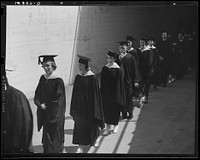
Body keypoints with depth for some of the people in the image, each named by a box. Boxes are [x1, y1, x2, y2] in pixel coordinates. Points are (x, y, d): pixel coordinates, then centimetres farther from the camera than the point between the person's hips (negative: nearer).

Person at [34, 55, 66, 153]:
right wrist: (39, 104, -10)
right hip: (44, 112, 7)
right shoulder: (42, 78, 3)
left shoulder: (58, 81, -16)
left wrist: (46, 105, -11)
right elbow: (37, 95, 7)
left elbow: (59, 99, -15)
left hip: (54, 114, -7)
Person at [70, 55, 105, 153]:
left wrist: (94, 107, -13)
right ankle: (80, 146, 9)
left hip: (89, 105, -4)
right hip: (79, 105, 4)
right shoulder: (78, 77, 1)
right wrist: (74, 107, 6)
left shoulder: (92, 77, -14)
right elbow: (75, 93, 6)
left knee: (91, 123, 13)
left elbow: (95, 93, -13)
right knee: (79, 125, 4)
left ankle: (96, 138, 42)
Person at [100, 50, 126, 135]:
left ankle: (116, 125, 25)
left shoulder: (117, 69, -10)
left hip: (114, 92, -4)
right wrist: (102, 92, 6)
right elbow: (102, 82, 9)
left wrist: (118, 94, -12)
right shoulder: (104, 69, 3)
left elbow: (120, 83, -9)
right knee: (106, 108, 6)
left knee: (115, 109, 6)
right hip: (106, 92, 4)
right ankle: (108, 126, 16)